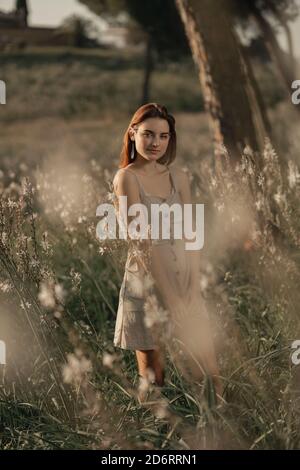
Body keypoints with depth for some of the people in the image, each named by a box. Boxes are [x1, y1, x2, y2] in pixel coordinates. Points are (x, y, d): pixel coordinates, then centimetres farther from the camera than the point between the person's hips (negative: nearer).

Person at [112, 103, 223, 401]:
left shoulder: (178, 177, 6)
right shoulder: (126, 178, -9)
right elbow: (144, 243, -14)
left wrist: (193, 292, -8)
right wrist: (172, 300, -16)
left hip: (183, 279, 5)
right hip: (146, 281, -4)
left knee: (209, 372, 6)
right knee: (153, 377, 4)